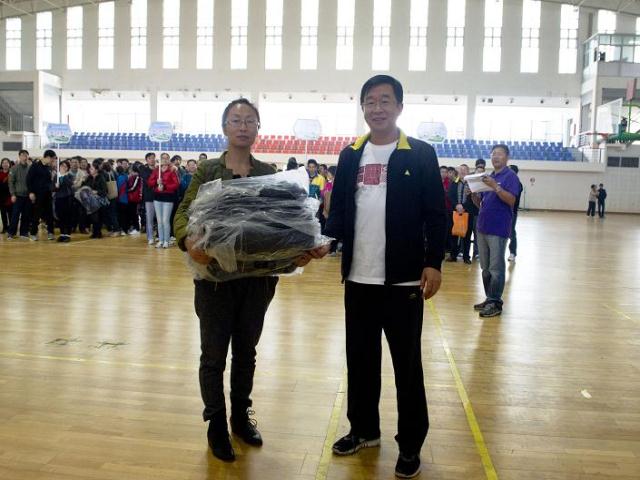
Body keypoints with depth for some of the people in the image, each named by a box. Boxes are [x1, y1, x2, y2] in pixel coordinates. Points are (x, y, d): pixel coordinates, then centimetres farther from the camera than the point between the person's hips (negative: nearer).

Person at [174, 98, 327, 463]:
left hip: (257, 276, 2)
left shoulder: (269, 173, 4)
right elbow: (183, 214, -8)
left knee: (246, 351, 16)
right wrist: (189, 242, -30)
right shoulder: (208, 170, -2)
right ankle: (217, 425, 25)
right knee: (214, 354, 7)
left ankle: (242, 416, 35)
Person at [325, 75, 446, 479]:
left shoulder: (421, 154, -2)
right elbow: (339, 209, 9)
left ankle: (411, 444, 22)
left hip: (404, 280, -4)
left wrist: (434, 262, -12)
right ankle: (364, 429, 34)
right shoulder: (350, 156, 9)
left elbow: (436, 214, -4)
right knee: (360, 359, 15)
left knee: (407, 364, 7)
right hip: (358, 279, 4)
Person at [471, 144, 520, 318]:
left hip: (498, 229, -7)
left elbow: (511, 201, -16)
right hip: (482, 227, 8)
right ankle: (489, 298, 20)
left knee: (496, 268, -5)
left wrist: (495, 187, -24)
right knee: (485, 268, 11)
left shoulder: (510, 176, -4)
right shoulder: (488, 177, 17)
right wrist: (473, 193, -2)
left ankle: (495, 303, 0)